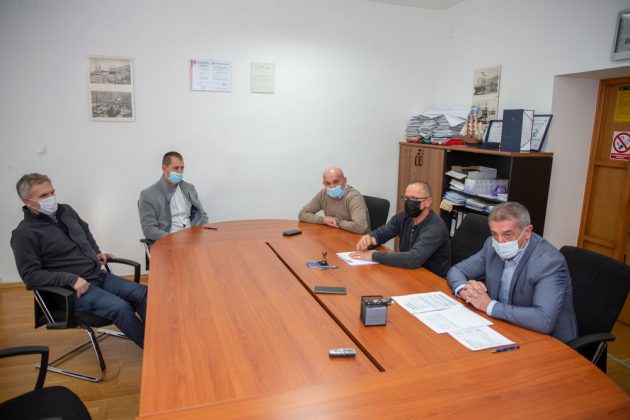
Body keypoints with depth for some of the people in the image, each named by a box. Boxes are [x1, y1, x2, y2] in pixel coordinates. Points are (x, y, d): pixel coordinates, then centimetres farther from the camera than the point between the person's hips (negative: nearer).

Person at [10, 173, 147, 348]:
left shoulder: (66, 211, 10)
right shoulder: (24, 234, -10)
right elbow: (30, 275, -13)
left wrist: (97, 253, 17)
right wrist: (71, 279, -20)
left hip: (99, 276, 7)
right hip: (70, 289, -7)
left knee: (143, 294, -13)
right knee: (120, 307, -28)